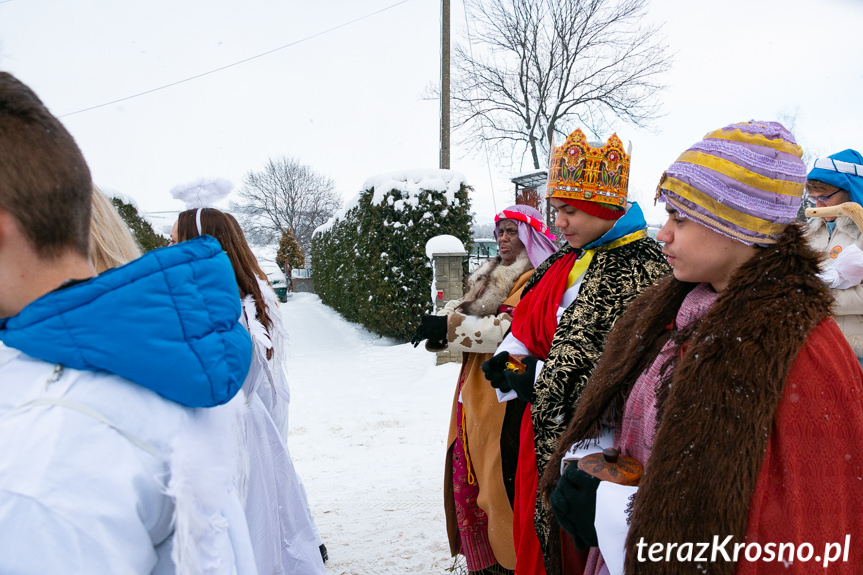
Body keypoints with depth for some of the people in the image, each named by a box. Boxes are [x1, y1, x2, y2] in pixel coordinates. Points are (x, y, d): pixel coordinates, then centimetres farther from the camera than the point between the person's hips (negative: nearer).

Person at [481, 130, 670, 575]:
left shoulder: (640, 269, -17)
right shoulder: (569, 258, 10)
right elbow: (531, 321, 20)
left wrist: (542, 377, -19)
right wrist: (511, 353, -1)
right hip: (545, 425, 8)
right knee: (535, 530, 19)